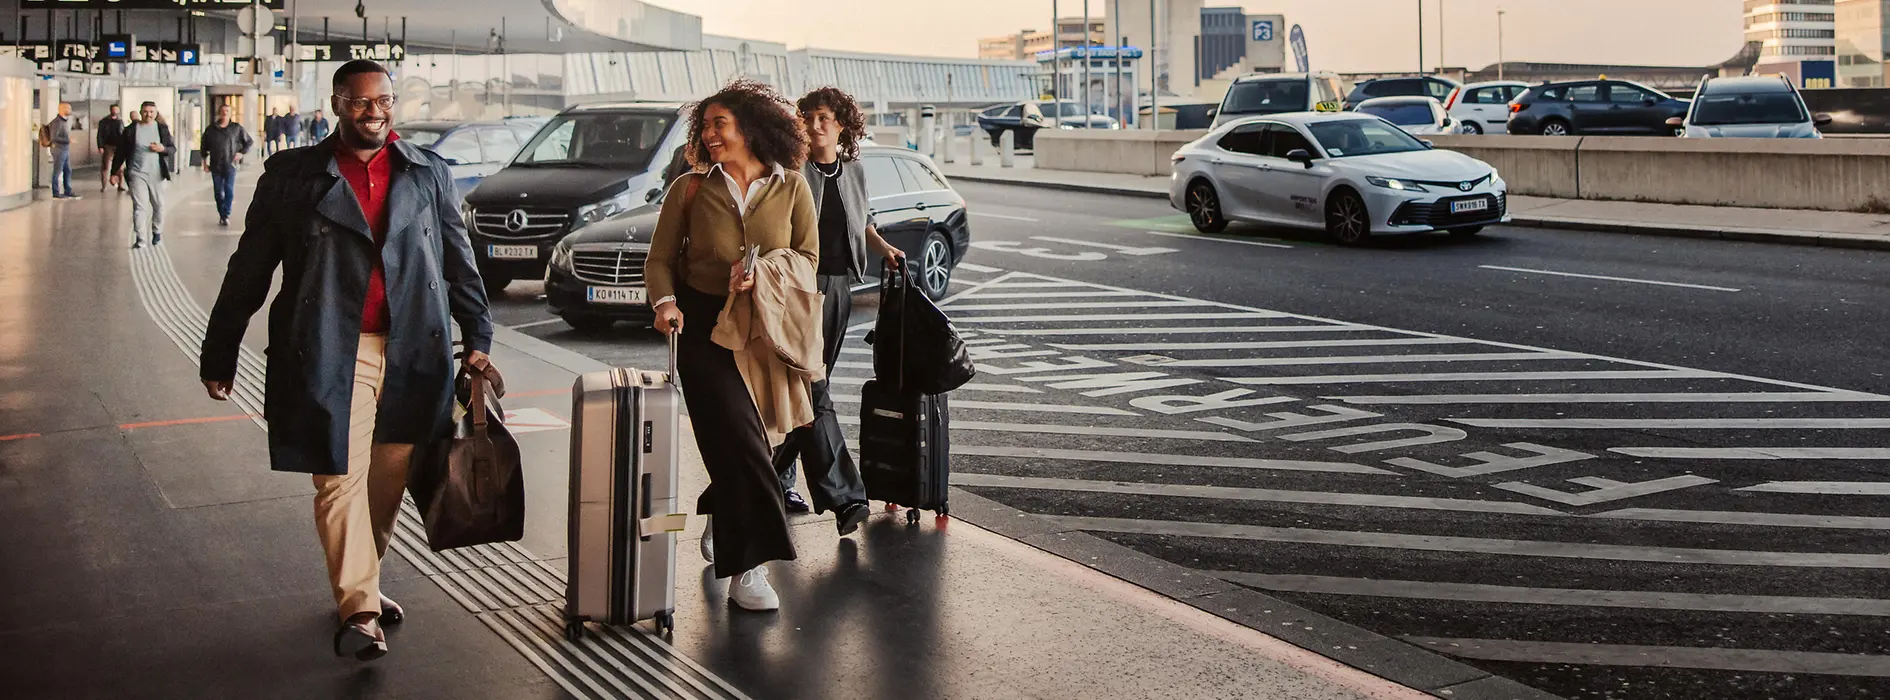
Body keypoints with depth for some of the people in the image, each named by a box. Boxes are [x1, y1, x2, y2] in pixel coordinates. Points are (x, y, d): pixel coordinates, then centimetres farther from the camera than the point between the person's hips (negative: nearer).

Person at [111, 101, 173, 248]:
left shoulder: (162, 129, 4)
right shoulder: (130, 130, 0)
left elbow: (173, 148, 8)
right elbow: (120, 152, 4)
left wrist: (163, 149, -14)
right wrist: (115, 172, 3)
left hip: (156, 174, 2)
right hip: (137, 174, -2)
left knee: (158, 205, 10)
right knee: (139, 206, -8)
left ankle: (157, 233, 29)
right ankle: (139, 239, -9)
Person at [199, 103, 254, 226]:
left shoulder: (237, 128, 1)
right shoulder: (211, 129, 5)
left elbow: (249, 141, 12)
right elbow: (204, 146, 15)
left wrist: (241, 153, 1)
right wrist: (205, 162, 11)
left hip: (230, 165, -2)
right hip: (215, 166, 2)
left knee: (229, 191, -10)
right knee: (218, 192, 6)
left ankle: (226, 215, -6)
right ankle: (222, 215, 16)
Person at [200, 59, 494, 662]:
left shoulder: (429, 175, 11)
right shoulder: (293, 176, 5)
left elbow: (459, 263, 15)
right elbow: (248, 271, 7)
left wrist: (477, 339, 10)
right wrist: (219, 355, 7)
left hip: (412, 353, 3)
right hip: (330, 353, -3)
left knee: (389, 478, 9)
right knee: (341, 478, -7)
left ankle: (362, 582, 29)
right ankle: (358, 611, -4)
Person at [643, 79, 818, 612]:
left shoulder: (791, 187, 1)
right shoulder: (690, 189, -1)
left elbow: (808, 257, 4)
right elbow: (659, 258, 2)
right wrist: (665, 301, -17)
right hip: (704, 328, -2)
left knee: (747, 440, 10)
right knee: (736, 438, -12)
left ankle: (718, 519, 42)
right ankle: (747, 568, -8)